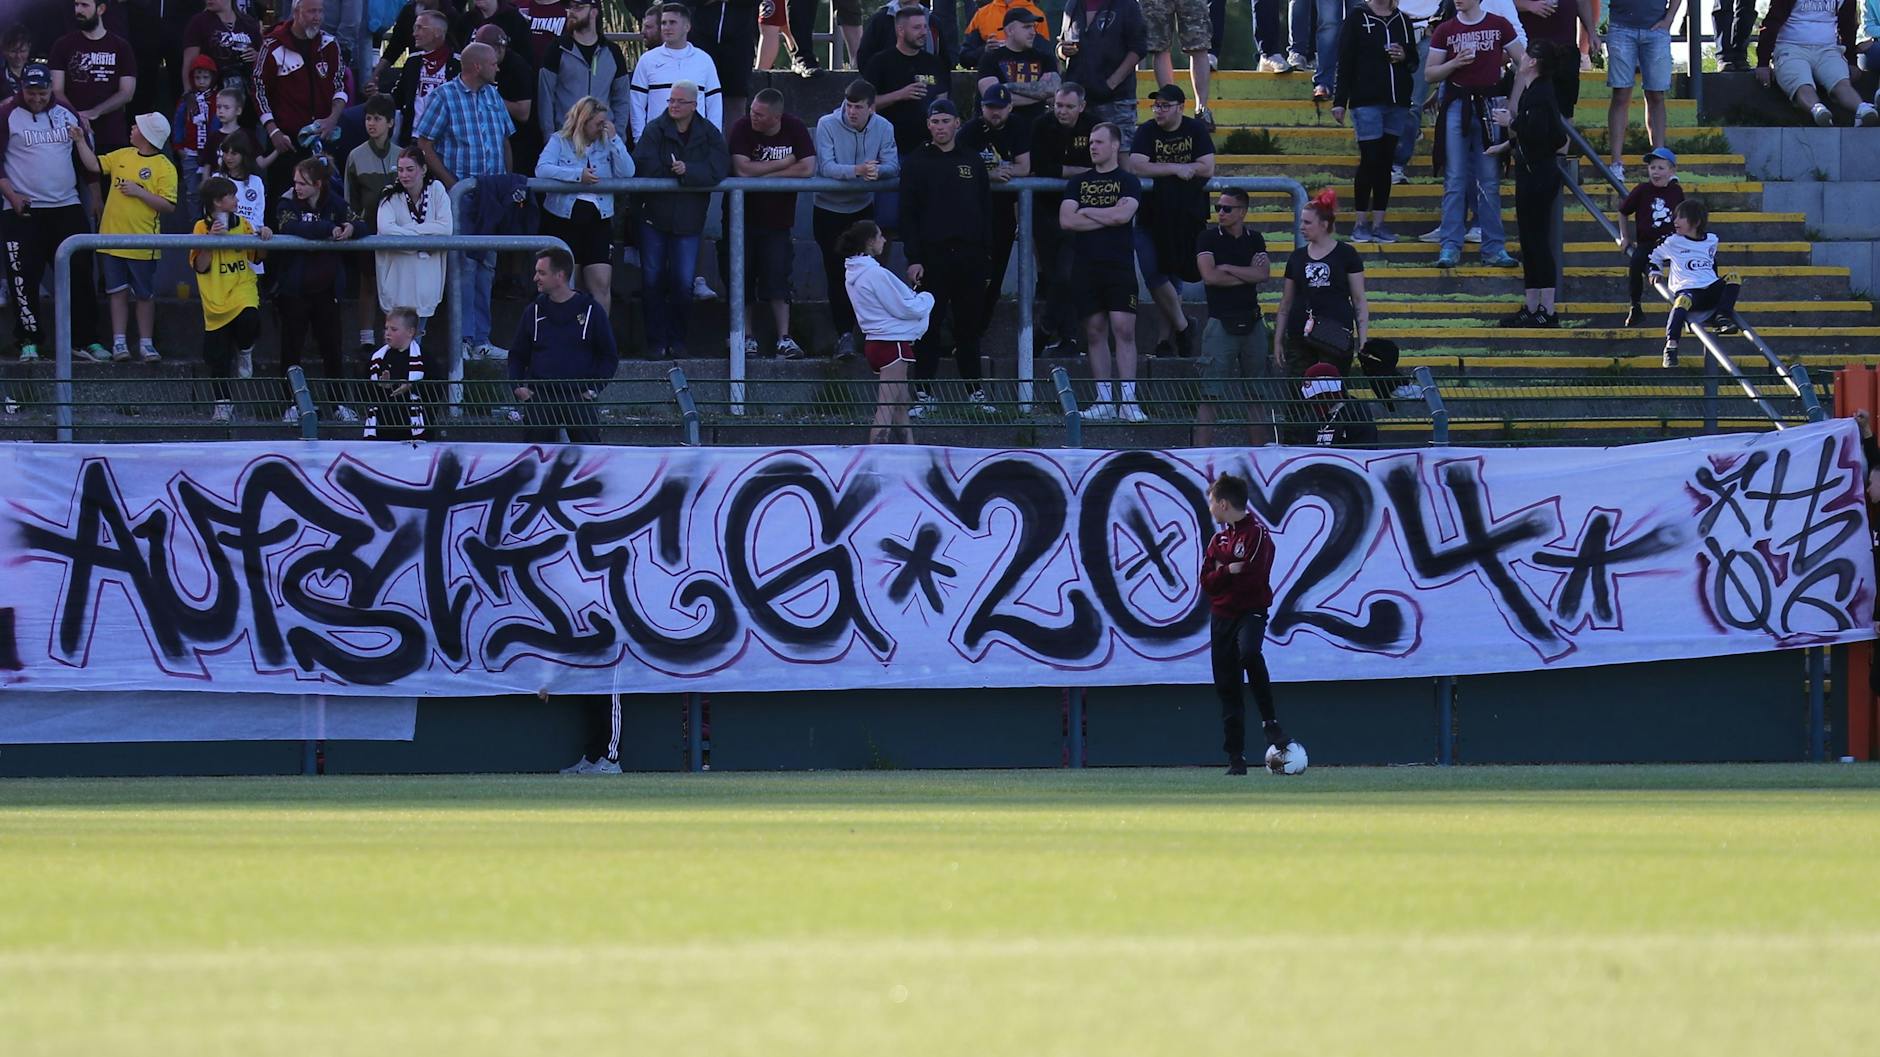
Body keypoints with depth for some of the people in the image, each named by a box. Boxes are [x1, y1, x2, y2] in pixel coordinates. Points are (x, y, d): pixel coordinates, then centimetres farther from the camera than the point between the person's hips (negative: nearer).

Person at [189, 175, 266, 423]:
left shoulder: (242, 224, 9)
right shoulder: (201, 228, -1)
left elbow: (256, 256, 18)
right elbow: (200, 266, -6)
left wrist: (262, 239, -2)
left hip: (243, 292, 1)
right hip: (216, 300, -1)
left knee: (250, 320, -32)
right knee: (218, 358, 2)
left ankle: (245, 351, 2)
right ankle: (223, 404, 18)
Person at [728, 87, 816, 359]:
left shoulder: (795, 129, -8)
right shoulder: (742, 128, -13)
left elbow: (808, 169, -18)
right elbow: (741, 168, -25)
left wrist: (764, 173, -17)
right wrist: (783, 164, -17)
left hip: (777, 217, 1)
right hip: (743, 216, -1)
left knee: (777, 279, -3)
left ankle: (784, 339, -2)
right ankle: (746, 338, 8)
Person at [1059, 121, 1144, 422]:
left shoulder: (1128, 182, 4)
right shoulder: (1078, 183, 14)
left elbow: (1124, 213, -13)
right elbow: (1066, 220, 1)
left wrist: (1087, 212, -2)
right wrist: (1108, 218, -4)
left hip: (1119, 265, -4)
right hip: (1086, 267, 4)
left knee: (1123, 329, -11)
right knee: (1095, 331, 3)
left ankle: (1127, 400, -12)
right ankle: (1104, 400, 6)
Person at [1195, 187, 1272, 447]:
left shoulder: (1254, 239, 10)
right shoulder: (1209, 238, -1)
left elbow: (1263, 274, -5)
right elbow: (1209, 276, -14)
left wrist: (1227, 268, -9)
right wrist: (1247, 275, -5)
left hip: (1252, 322, 4)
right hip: (1221, 322, -4)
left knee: (1258, 395, 8)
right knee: (1210, 395, -9)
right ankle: (1203, 451, -11)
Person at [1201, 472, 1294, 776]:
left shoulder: (1257, 534, -6)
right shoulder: (1218, 539, 15)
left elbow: (1253, 578, -16)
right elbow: (1207, 581, 7)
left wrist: (1223, 574, -3)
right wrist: (1229, 572, -11)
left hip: (1251, 611, -7)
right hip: (1222, 615, 7)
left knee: (1248, 653, -38)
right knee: (1227, 688, 2)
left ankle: (1269, 721, -26)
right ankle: (1236, 758, 4)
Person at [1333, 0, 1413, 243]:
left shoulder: (1402, 20, 11)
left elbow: (1415, 60, 17)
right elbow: (1345, 60, -3)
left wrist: (1404, 57, -8)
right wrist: (1339, 102, -8)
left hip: (1397, 101, 4)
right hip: (1366, 101, -4)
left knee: (1385, 162, 5)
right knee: (1370, 160, -6)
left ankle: (1378, 224, 9)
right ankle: (1361, 225, 3)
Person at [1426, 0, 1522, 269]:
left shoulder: (1500, 26, 3)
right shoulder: (1445, 31, 5)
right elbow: (1430, 73, 6)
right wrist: (1454, 64, -11)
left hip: (1489, 105, 0)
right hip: (1457, 105, 0)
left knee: (1490, 180, 2)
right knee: (1455, 179, -3)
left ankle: (1493, 247, 6)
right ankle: (1450, 246, -2)